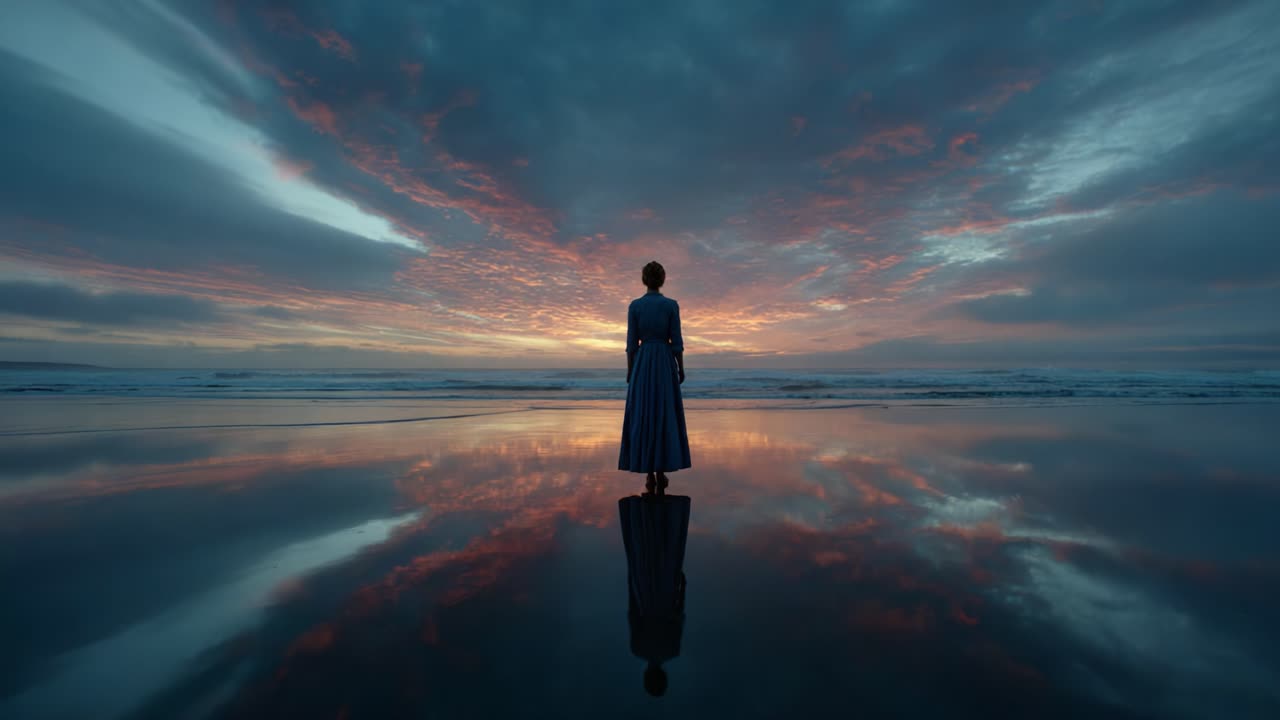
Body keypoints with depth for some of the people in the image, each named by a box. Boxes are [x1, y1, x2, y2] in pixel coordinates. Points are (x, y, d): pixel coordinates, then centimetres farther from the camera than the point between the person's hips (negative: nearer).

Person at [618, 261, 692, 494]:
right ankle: (661, 471, 7)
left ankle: (649, 475, 4)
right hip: (666, 365, 0)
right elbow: (676, 341, -3)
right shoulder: (672, 305, -1)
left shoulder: (634, 305, 0)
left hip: (642, 365, 1)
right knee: (666, 416, 7)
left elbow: (631, 342, -2)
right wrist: (681, 369, 7)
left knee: (643, 417, 4)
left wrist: (629, 371, 7)